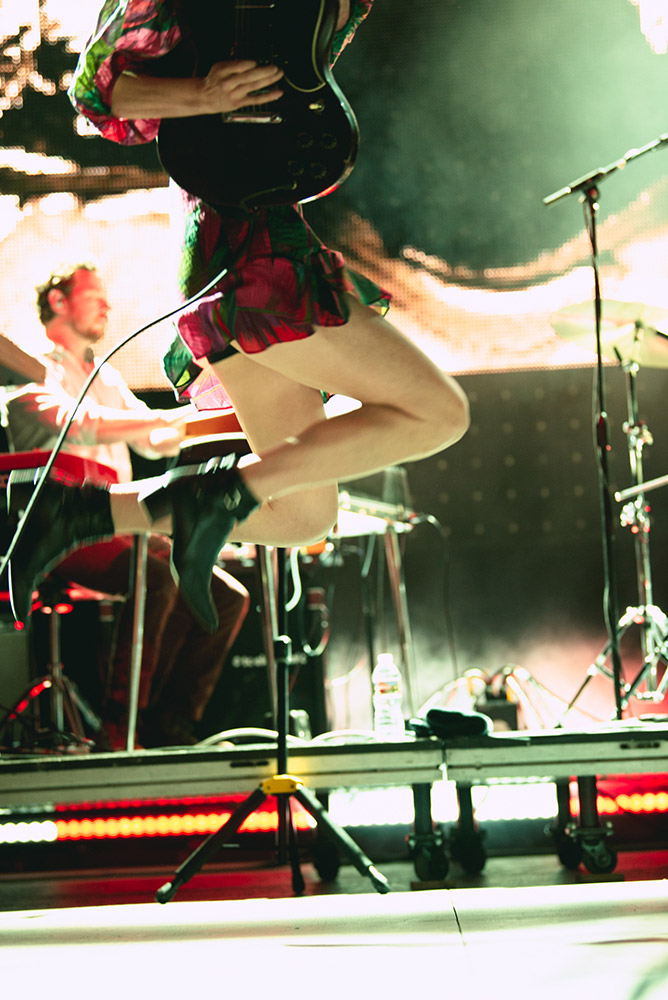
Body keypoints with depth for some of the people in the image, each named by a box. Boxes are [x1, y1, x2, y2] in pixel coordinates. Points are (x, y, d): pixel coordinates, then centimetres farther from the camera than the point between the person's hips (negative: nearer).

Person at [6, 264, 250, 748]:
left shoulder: (107, 377, 26)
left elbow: (156, 442, 21)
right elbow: (80, 424, -21)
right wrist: (170, 416, -27)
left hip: (117, 528, 8)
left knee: (228, 595, -6)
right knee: (158, 579, -35)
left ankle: (171, 722, -3)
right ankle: (121, 724, -24)